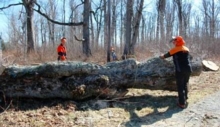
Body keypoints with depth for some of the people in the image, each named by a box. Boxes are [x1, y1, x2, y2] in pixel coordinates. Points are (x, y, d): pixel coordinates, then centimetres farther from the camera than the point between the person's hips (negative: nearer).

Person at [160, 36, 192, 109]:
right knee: (185, 85, 20)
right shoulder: (187, 49, 13)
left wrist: (162, 56, 31)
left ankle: (182, 103, 0)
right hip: (188, 69, 6)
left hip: (180, 71, -6)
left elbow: (167, 55, 10)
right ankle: (185, 99, 31)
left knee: (180, 86, 0)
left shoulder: (175, 49, -3)